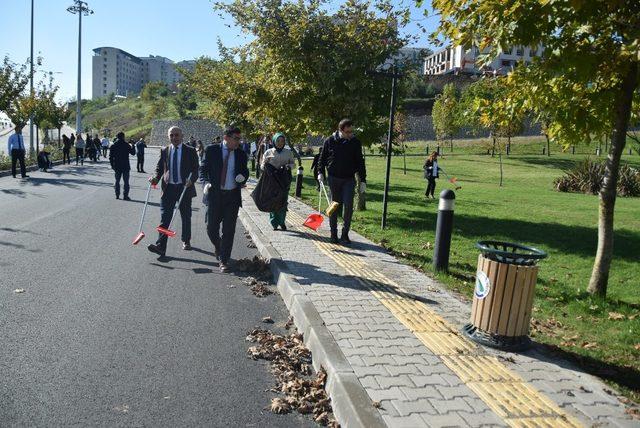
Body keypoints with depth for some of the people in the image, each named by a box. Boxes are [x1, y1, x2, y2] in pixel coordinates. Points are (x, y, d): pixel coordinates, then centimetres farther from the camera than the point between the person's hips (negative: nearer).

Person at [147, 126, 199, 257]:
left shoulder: (190, 151, 0)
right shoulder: (164, 151, 7)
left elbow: (195, 169, -2)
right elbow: (159, 167, 10)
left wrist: (191, 179, -21)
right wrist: (156, 178, -10)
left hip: (184, 187, -1)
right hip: (168, 187, 1)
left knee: (186, 217, 13)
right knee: (164, 217, -8)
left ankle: (186, 241, 33)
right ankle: (160, 246, -12)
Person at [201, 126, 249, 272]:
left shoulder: (241, 155, 6)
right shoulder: (211, 150, 0)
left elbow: (245, 171, 15)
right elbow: (204, 169, 2)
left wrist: (243, 177, -8)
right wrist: (206, 182, -17)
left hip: (233, 196, 1)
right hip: (215, 194, -1)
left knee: (229, 231, 0)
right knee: (211, 228, 4)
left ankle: (224, 260, 11)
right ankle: (218, 248, 36)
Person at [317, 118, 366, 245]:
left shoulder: (355, 142, 0)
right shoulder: (330, 141, -2)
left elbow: (360, 162, 5)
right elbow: (322, 158, 9)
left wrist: (363, 180, 3)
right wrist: (320, 172, -3)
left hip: (349, 179, 0)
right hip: (334, 178, 0)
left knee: (348, 206, -9)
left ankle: (345, 235, 2)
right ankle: (334, 234, 17)